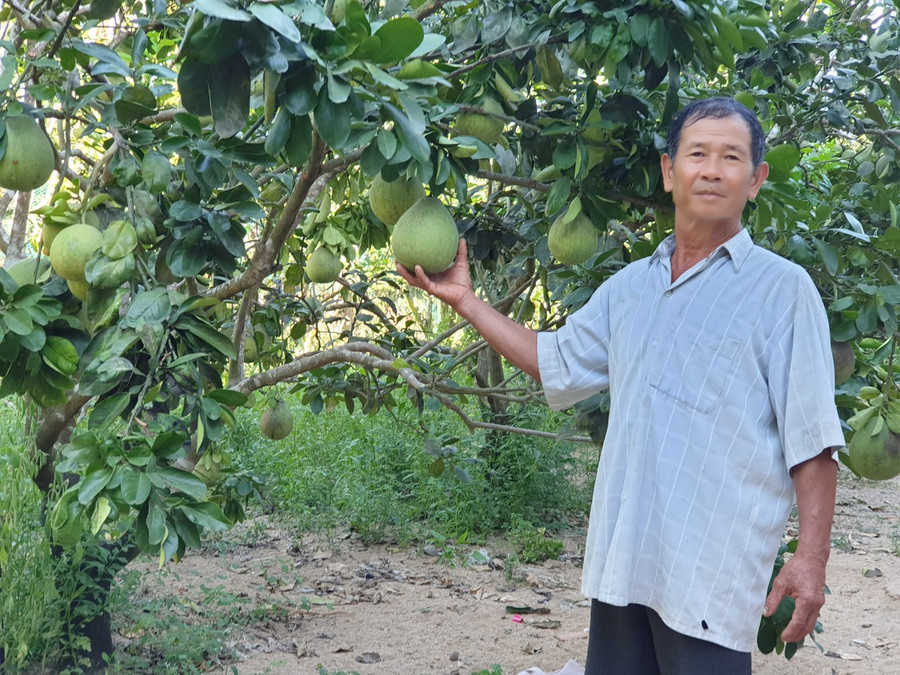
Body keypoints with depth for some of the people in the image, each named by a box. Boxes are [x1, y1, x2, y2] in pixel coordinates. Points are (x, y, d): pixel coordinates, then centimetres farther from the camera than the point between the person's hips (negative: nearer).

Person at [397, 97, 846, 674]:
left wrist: (811, 557, -13)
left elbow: (812, 438, -6)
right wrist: (465, 300, 22)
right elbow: (556, 362, 26)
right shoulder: (630, 287, 16)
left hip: (714, 573, -6)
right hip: (621, 559, 6)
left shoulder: (781, 288, -3)